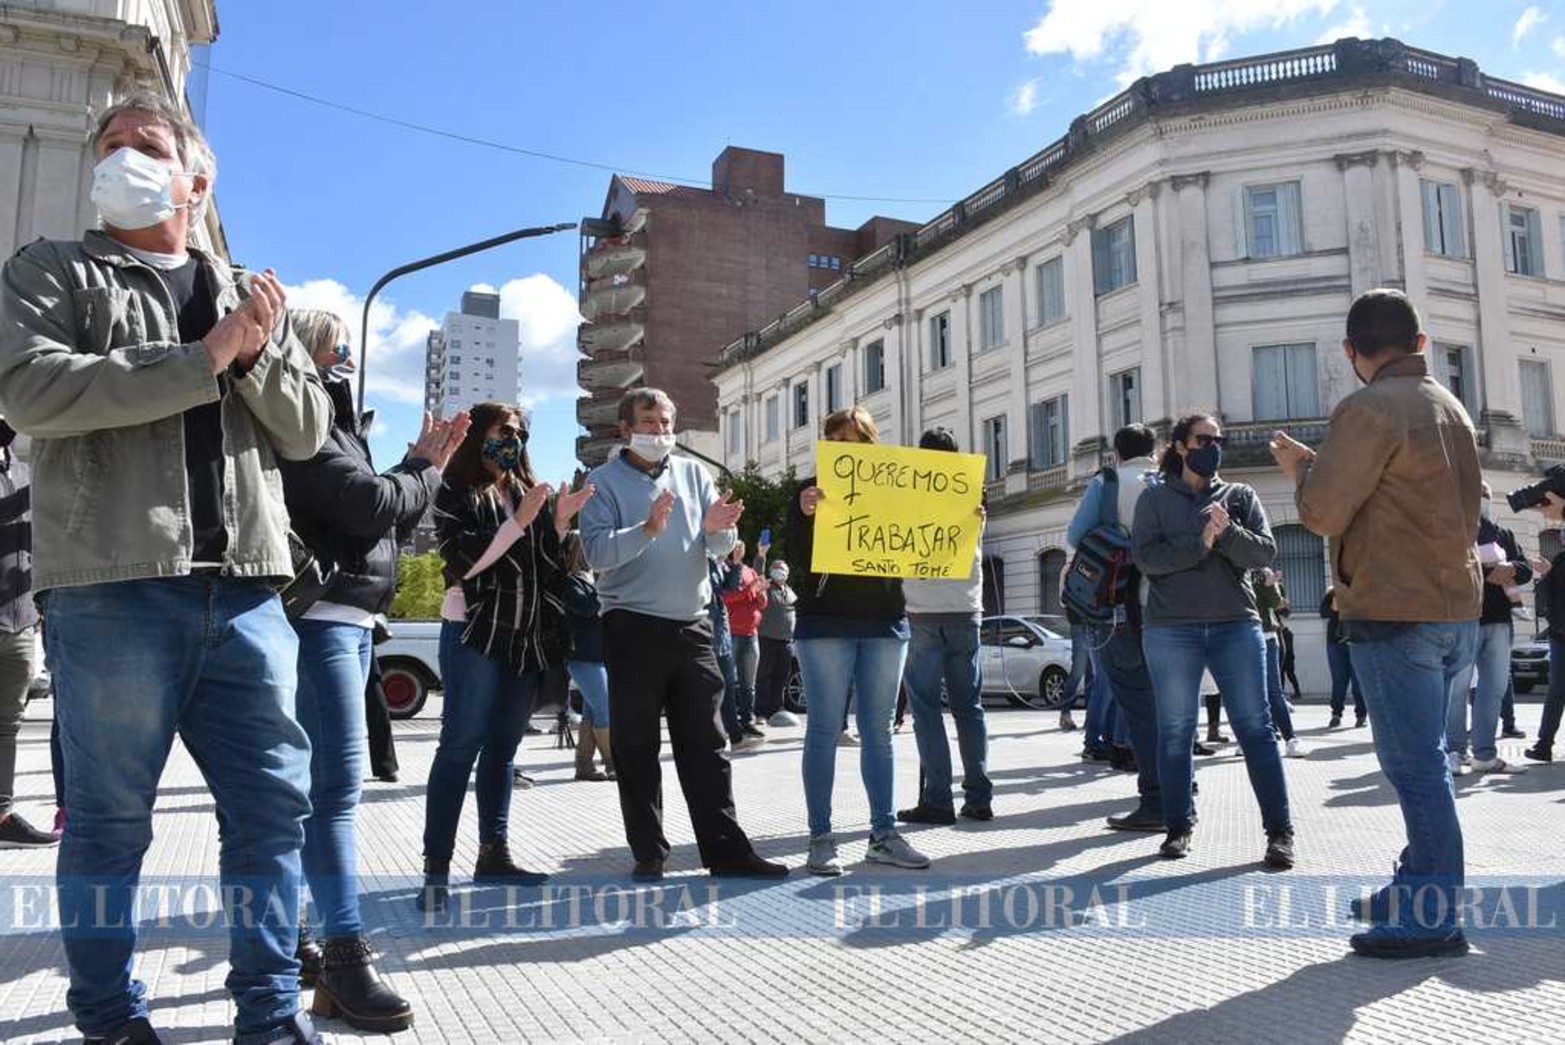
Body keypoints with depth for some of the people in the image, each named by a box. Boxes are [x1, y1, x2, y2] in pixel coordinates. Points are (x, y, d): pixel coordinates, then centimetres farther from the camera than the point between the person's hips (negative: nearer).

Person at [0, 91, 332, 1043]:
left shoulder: (251, 295, 21)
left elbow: (307, 431, 13)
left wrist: (256, 355, -5)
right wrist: (201, 360, -12)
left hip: (244, 587, 4)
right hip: (112, 583, -3)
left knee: (275, 802, 3)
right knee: (111, 815, 4)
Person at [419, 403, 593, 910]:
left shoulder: (528, 491, 16)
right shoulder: (456, 493, 0)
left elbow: (549, 565, 14)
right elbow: (464, 561, -13)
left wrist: (560, 521, -2)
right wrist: (519, 521, -17)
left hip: (527, 635, 6)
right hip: (475, 632, -6)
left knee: (503, 748, 10)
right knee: (461, 745, -7)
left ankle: (493, 853, 18)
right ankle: (436, 865, -5)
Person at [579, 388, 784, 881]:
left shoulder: (693, 473, 11)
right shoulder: (605, 481, 0)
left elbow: (721, 548, 6)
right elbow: (597, 552, -14)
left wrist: (715, 528, -16)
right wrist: (648, 530, -28)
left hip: (692, 625, 3)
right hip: (633, 630, -3)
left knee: (705, 745, 5)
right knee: (637, 748, 5)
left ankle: (726, 850, 10)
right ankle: (648, 853, 15)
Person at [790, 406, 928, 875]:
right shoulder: (813, 490, 3)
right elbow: (800, 560, -6)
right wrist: (805, 515, -24)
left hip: (885, 624, 3)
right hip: (826, 623, -3)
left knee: (879, 731, 8)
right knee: (824, 731, -1)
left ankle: (884, 834, 15)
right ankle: (820, 838, 5)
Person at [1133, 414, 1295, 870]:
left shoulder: (1239, 495, 12)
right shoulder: (1155, 498, 7)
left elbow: (1265, 552, 0)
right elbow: (1145, 556, -7)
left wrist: (1227, 533, -17)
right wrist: (1200, 543, -17)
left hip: (1236, 626, 1)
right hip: (1171, 630, -1)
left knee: (1255, 726, 0)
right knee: (1175, 730, 5)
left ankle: (1280, 830, 7)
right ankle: (1178, 825, 17)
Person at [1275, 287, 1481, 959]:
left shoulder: (1369, 410, -13)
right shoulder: (1450, 407, 15)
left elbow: (1323, 511, -19)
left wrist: (1301, 467, 2)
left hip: (1395, 612, -9)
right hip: (1457, 605, 9)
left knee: (1414, 764, -5)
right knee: (1423, 758, 17)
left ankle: (1435, 918, 0)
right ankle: (1417, 888, 27)